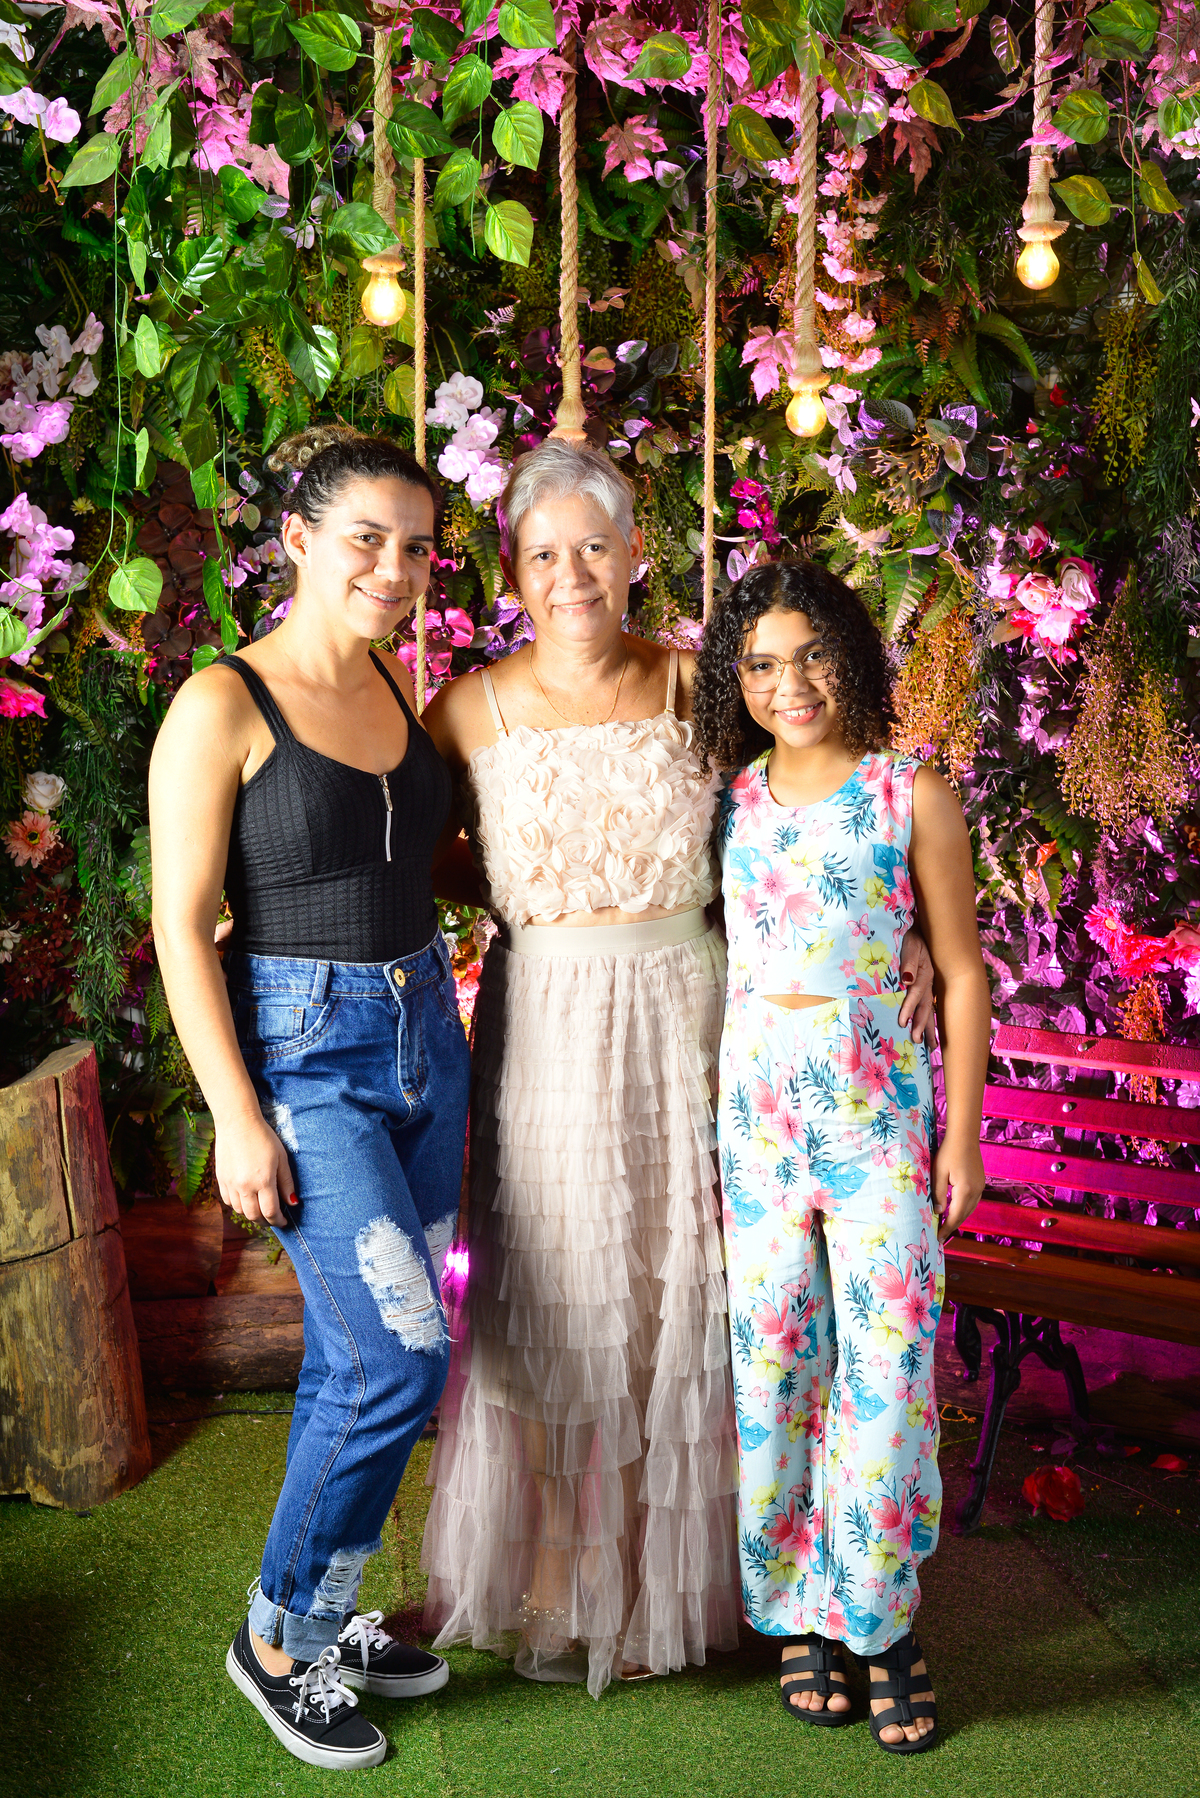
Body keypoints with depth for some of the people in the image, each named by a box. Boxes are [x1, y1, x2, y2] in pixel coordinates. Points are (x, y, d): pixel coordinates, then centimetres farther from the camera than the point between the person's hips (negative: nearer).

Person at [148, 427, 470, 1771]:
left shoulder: (399, 691, 9)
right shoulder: (224, 705, -11)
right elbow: (180, 925, -13)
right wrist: (238, 1119, -16)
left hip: (423, 1039, 7)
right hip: (299, 1053, -6)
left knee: (356, 1356, 13)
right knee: (402, 1354, -11)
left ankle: (324, 1622, 31)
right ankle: (277, 1637, 11)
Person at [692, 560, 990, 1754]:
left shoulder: (912, 797, -2)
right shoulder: (727, 801, 5)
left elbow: (961, 975, 0)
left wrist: (962, 1133, -2)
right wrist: (701, 1121, 7)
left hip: (881, 1110, -2)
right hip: (755, 1108, 2)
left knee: (886, 1366, -1)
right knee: (773, 1363, 8)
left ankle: (881, 1620, 16)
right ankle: (797, 1610, 23)